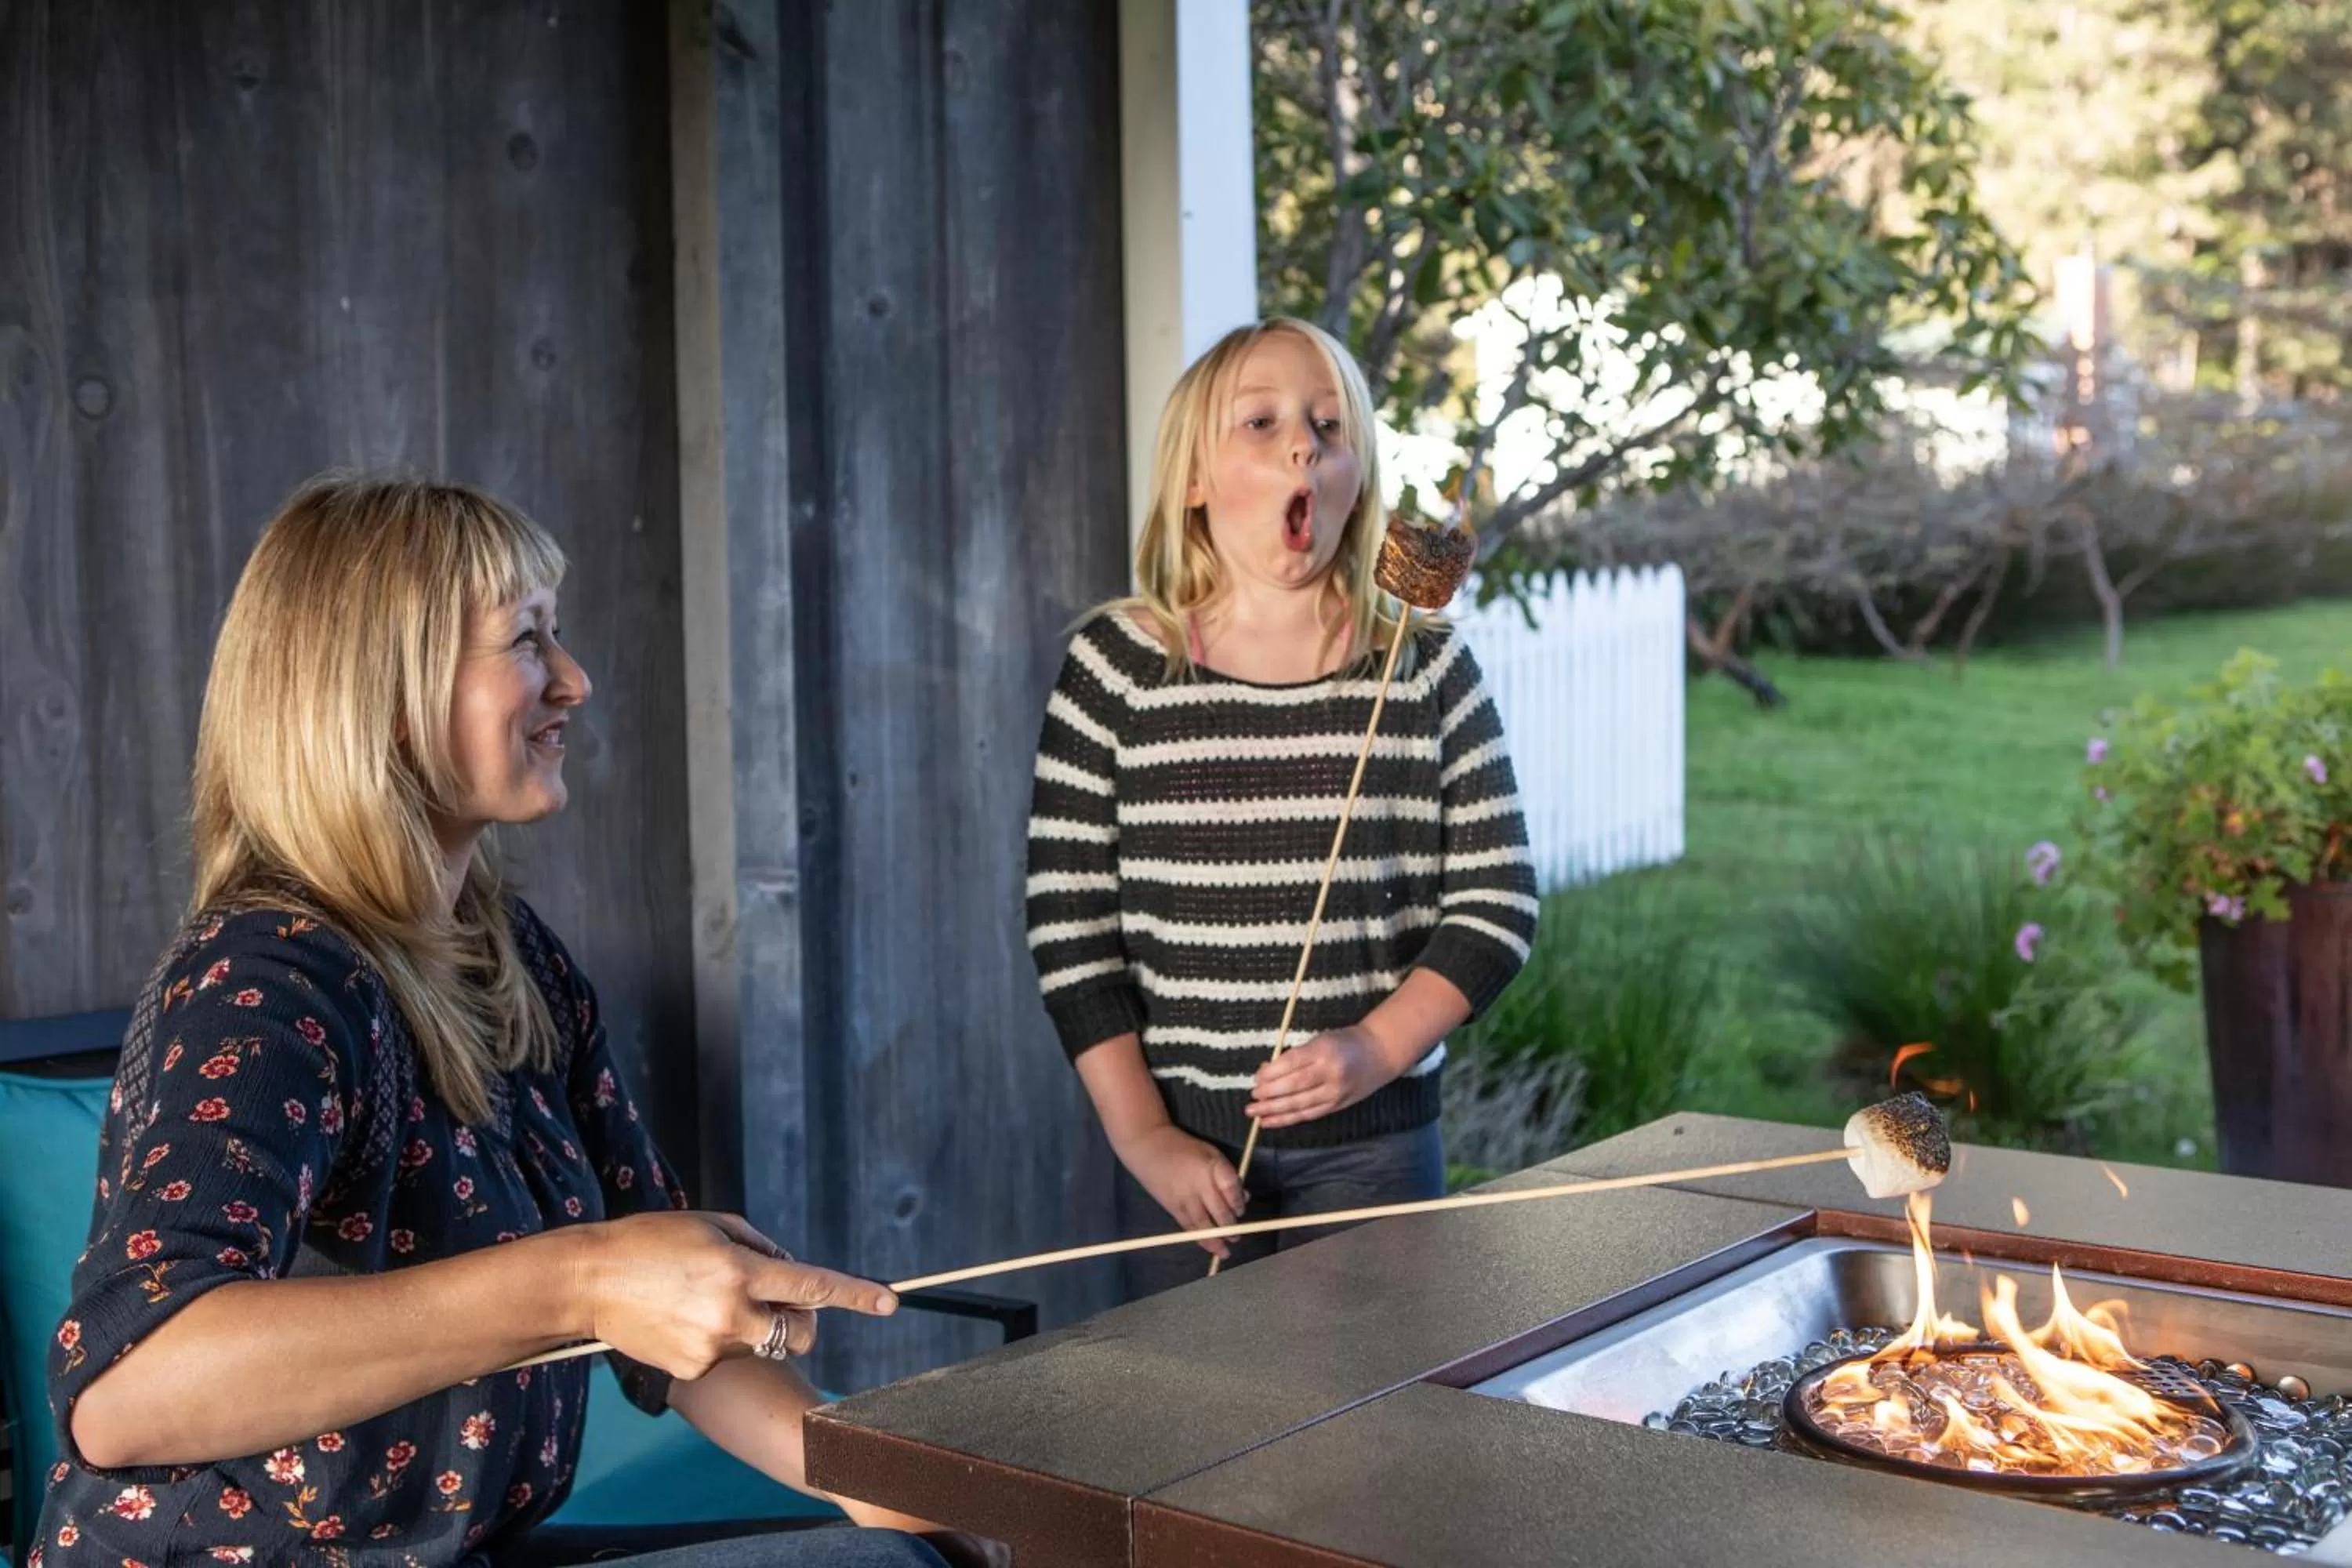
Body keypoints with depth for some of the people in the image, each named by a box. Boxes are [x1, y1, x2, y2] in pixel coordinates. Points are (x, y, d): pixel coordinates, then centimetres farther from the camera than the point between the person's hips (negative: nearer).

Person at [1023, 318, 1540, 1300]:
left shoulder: (1425, 668, 1)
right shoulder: (1114, 667, -2)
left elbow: (1497, 903, 2)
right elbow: (1068, 926, -2)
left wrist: (1375, 1052, -12)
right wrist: (1140, 1135, -7)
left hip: (1375, 1142, 1)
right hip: (1182, 1150, 0)